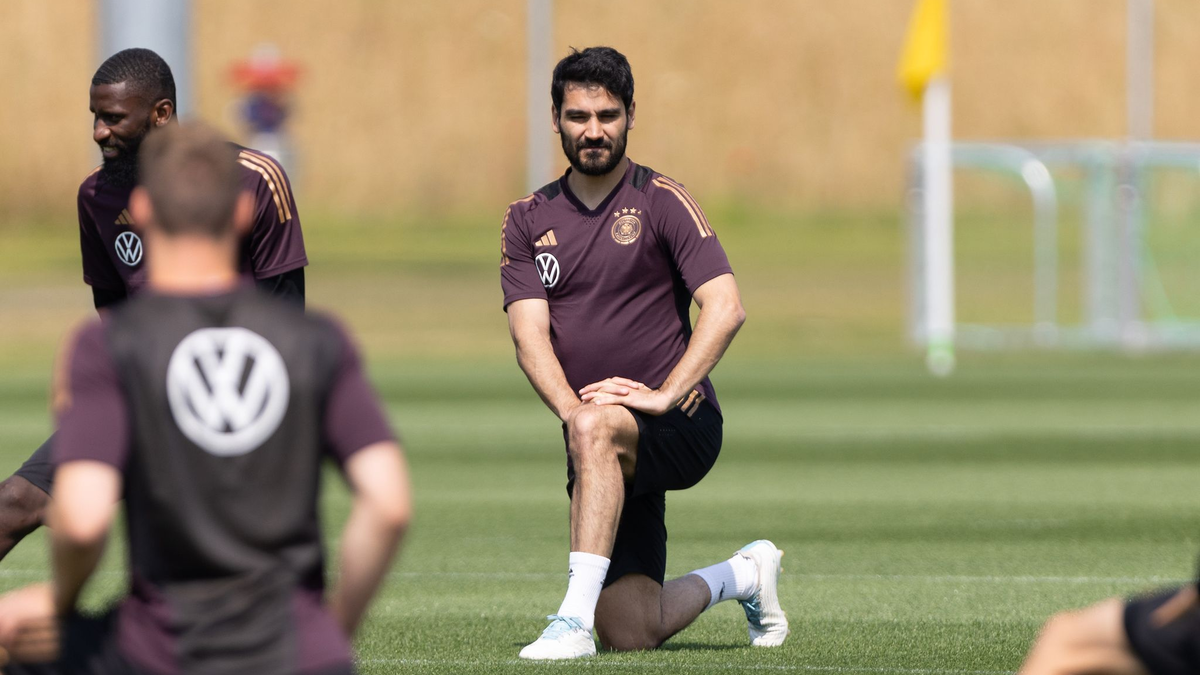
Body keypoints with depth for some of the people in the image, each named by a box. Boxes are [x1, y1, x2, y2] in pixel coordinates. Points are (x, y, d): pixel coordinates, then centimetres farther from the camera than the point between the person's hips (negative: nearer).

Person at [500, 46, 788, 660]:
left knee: (597, 432, -39)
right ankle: (744, 574, 30)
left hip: (682, 425, -5)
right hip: (605, 448, 5)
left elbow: (725, 308, -12)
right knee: (631, 632, -1)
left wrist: (666, 394, -23)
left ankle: (575, 620, -39)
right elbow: (529, 334, -2)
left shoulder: (662, 201, -1)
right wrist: (571, 407, -21)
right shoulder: (527, 222, 10)